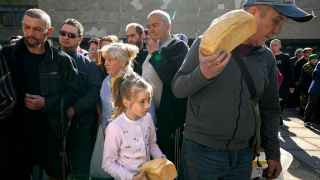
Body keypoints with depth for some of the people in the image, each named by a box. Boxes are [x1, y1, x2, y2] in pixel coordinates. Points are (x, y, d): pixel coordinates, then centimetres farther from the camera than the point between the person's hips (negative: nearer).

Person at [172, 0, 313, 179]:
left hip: (243, 154, 4)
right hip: (201, 150, -3)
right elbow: (177, 88, -9)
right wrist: (203, 74, -28)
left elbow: (270, 109, 11)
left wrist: (273, 152, 10)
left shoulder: (267, 58, 3)